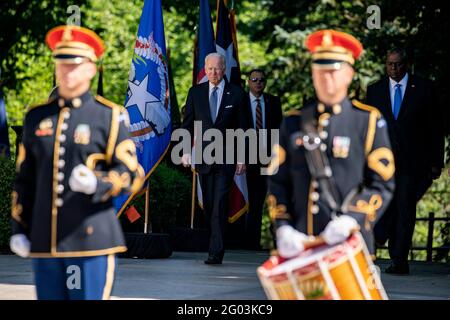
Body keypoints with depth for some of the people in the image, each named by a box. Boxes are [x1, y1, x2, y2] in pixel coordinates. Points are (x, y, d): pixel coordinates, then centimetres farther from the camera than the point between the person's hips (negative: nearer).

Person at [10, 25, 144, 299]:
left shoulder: (109, 116, 1)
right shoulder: (37, 117, 13)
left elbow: (132, 174, -3)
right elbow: (25, 180, 15)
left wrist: (97, 184, -23)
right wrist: (19, 229, 9)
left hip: (91, 239, -4)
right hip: (45, 242, 4)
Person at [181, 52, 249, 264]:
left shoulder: (236, 94, 2)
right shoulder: (195, 93, 8)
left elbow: (242, 127, 4)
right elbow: (188, 124, 10)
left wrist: (242, 157, 0)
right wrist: (186, 151, -1)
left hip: (226, 157, -3)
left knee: (220, 204, -11)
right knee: (208, 204, 6)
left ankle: (216, 252, -15)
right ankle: (215, 242, 20)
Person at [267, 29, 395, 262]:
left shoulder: (368, 121, 4)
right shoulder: (293, 124, 12)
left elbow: (382, 185, 0)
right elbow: (278, 182, 10)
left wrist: (351, 219, -16)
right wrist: (283, 228, -6)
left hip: (349, 245, -2)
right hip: (299, 246, 2)